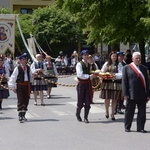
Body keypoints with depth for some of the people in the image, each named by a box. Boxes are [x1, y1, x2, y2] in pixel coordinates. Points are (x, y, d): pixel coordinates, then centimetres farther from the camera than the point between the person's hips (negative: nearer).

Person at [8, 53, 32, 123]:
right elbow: (13, 77, -7)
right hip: (20, 85, -6)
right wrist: (13, 87, -9)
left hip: (27, 85, 6)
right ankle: (20, 116, -7)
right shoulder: (17, 68, -8)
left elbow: (30, 76, 22)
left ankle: (23, 115, 20)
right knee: (20, 101, -8)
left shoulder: (28, 68, 9)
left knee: (26, 101, 9)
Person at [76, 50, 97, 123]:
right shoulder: (79, 64, -9)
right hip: (81, 84, -5)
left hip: (88, 84, 5)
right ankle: (77, 114, 28)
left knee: (88, 102, 1)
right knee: (80, 102, 2)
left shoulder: (89, 64, 11)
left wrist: (93, 75, 1)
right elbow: (80, 75, -19)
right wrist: (89, 76, -21)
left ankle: (86, 117, 9)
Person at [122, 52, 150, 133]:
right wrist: (125, 94, -8)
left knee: (142, 112, 4)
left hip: (142, 95, 3)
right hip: (131, 95, -3)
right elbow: (124, 81, -1)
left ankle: (140, 127, 11)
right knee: (129, 112, 5)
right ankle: (127, 127, 16)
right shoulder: (127, 68, 3)